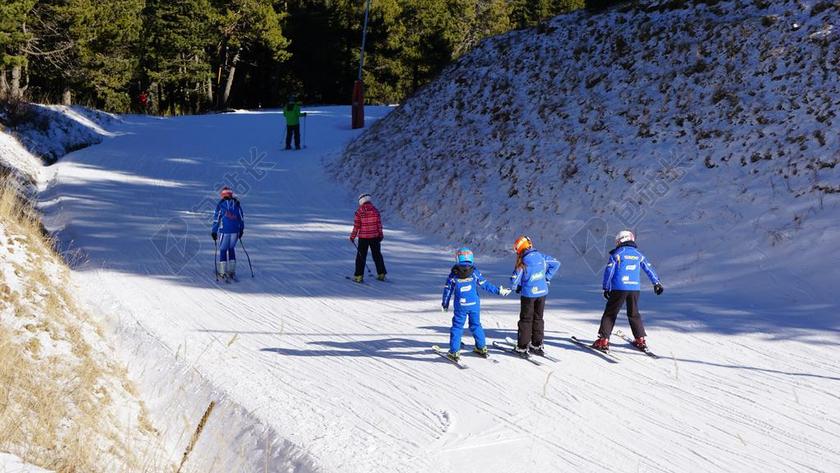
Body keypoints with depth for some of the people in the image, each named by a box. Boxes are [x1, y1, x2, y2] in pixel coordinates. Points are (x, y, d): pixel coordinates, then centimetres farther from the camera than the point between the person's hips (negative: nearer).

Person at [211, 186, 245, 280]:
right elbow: (242, 218, 11)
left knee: (223, 249, 8)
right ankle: (232, 271, 15)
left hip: (224, 231, -3)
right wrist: (241, 230, 21)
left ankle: (222, 272, 9)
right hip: (235, 231, 3)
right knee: (232, 248, 17)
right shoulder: (237, 204, 7)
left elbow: (216, 219, -2)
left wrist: (214, 232, 4)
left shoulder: (220, 204, -3)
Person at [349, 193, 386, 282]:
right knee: (377, 255, 14)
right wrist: (380, 235, 11)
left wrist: (353, 236, 2)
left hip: (363, 237, -2)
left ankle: (359, 276, 1)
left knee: (361, 256, 5)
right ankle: (381, 274, 16)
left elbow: (356, 225, -8)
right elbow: (379, 224, -1)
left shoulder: (359, 211, -10)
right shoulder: (375, 210, -4)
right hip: (375, 236, 2)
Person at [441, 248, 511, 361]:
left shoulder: (453, 275, -9)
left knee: (457, 327, 5)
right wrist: (499, 291, 9)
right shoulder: (474, 273, -8)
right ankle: (482, 348, 24)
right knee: (476, 325, 17)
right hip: (474, 305, 2)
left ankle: (454, 352, 1)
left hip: (460, 306, -2)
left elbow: (447, 290, -1)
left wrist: (445, 304, 12)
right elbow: (485, 285, -2)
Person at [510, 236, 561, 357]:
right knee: (538, 318, 16)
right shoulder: (541, 257, -3)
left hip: (528, 294, -4)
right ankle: (537, 346, 20)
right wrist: (547, 278, 12)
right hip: (542, 292, 5)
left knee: (526, 320, 6)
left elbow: (514, 282, -14)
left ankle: (522, 347, 6)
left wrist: (518, 288, 8)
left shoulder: (522, 263, -17)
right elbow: (556, 264, 10)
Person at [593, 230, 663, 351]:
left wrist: (605, 288, 3)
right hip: (635, 288, 4)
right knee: (634, 314, 19)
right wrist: (657, 283, 23)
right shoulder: (638, 254, 10)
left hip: (619, 288, -4)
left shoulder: (616, 254, -2)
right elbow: (649, 269, 15)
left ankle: (603, 340, -6)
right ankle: (640, 339, 18)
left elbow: (609, 271, -5)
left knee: (610, 313, 2)